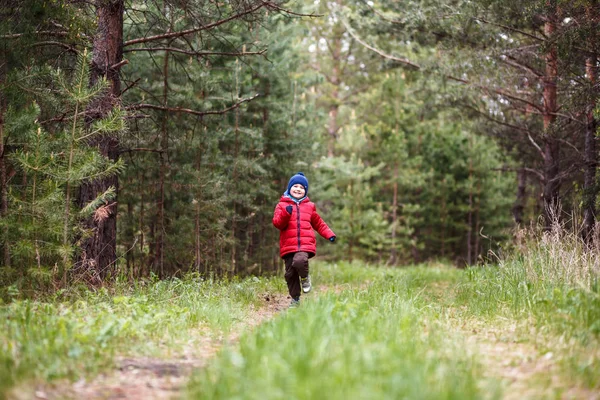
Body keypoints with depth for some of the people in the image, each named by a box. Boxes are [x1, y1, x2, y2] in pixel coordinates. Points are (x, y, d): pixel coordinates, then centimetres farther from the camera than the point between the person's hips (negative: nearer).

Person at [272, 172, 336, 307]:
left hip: (306, 245, -1)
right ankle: (295, 299, 17)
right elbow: (277, 223, -3)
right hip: (288, 245, 1)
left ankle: (305, 278, 1)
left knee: (299, 261, -31)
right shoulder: (282, 205, 10)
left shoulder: (309, 206, 16)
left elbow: (319, 223, 25)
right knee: (290, 273, 2)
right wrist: (286, 214, -20)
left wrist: (329, 235, 12)